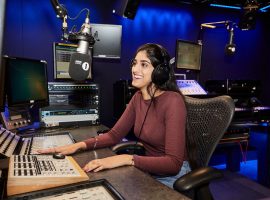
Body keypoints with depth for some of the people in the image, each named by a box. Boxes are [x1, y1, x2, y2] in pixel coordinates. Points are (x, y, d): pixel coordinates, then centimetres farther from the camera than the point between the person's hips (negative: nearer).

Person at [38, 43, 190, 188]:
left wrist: (127, 159, -34)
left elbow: (174, 163, -27)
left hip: (171, 176, -5)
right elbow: (114, 135, 2)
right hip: (148, 171, 6)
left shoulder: (172, 101, -23)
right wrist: (80, 145, -11)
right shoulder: (138, 97, 0)